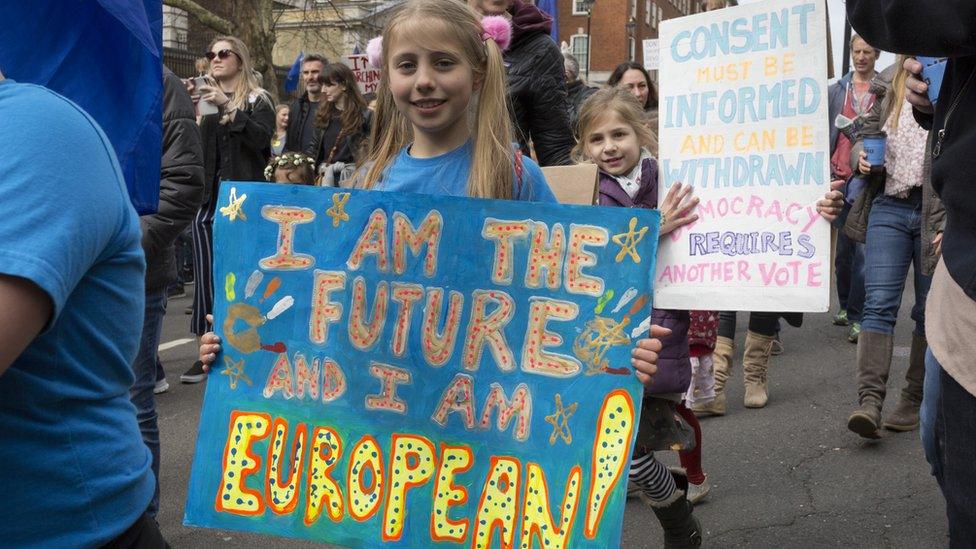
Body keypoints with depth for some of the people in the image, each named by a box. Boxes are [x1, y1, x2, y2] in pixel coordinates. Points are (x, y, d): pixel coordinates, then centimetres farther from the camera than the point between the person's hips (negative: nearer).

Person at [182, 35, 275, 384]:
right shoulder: (203, 99, 16)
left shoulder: (256, 100, 5)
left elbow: (261, 139, -13)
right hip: (207, 198, 4)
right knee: (206, 275, 2)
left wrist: (227, 106, -19)